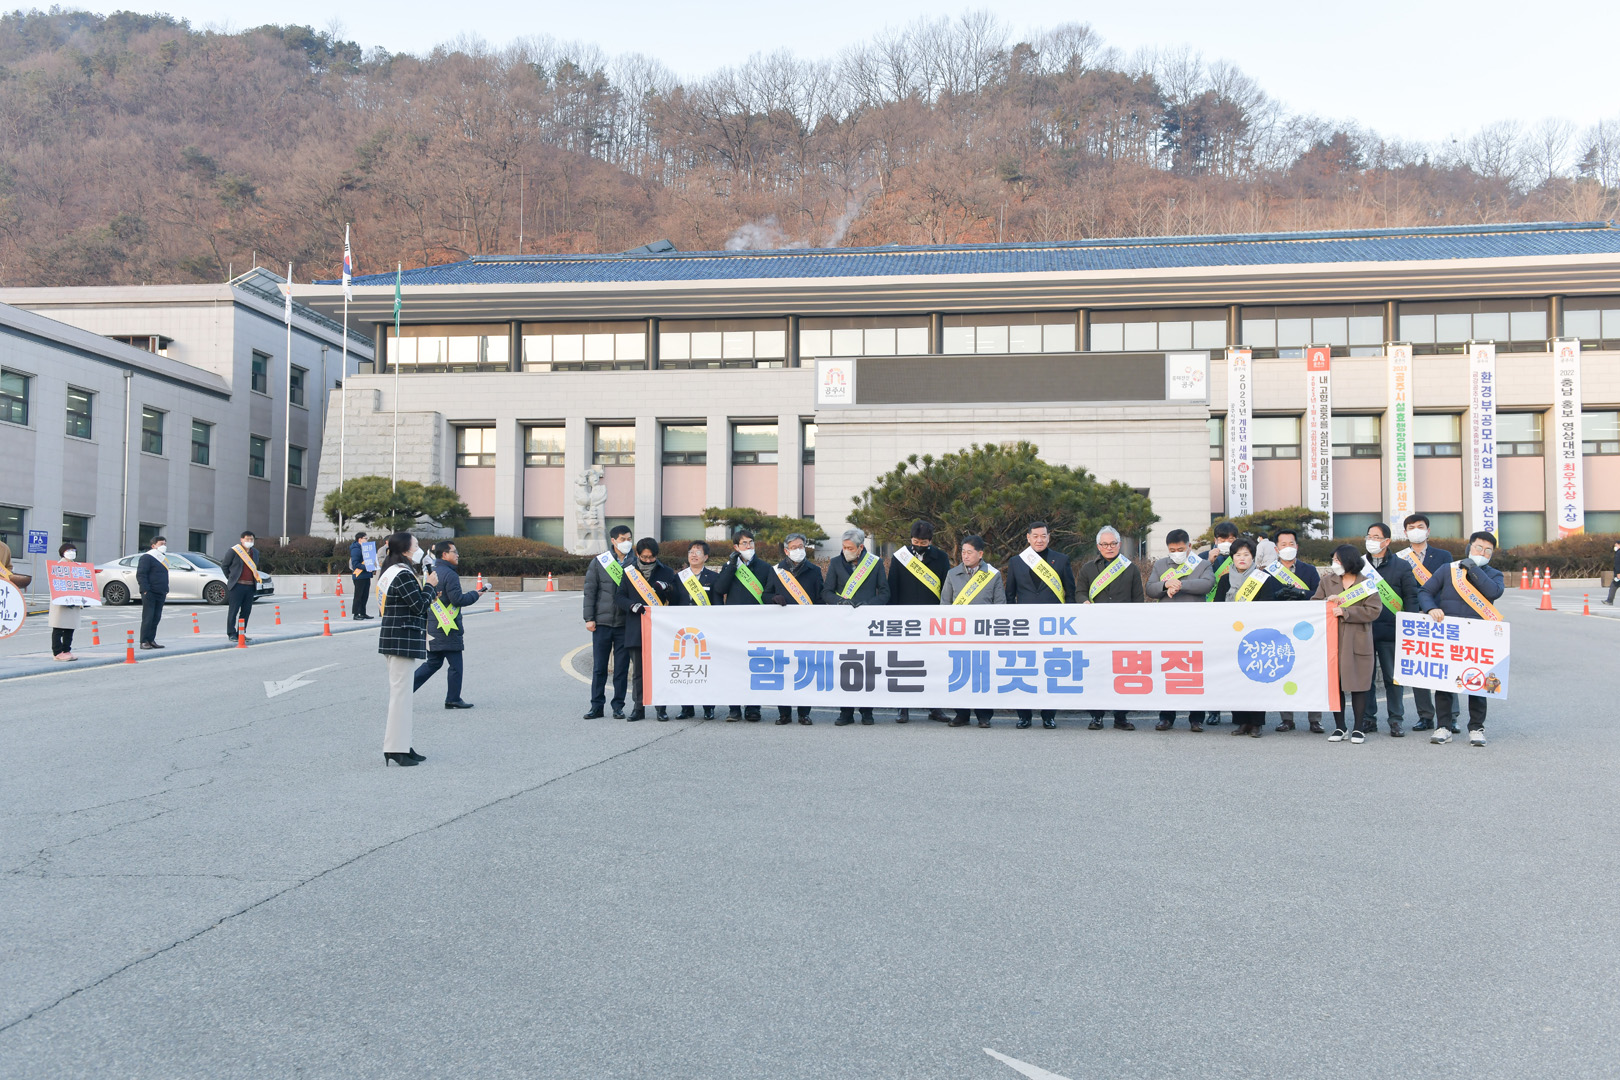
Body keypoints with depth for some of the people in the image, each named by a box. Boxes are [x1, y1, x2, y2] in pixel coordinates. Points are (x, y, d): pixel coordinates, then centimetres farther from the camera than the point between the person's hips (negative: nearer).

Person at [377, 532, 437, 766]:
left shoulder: (389, 572, 16)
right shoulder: (403, 575, -17)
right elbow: (420, 606, -17)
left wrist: (427, 593, 13)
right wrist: (430, 585, -4)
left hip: (394, 639, 11)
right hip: (403, 640, -11)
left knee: (398, 692, 14)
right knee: (401, 693, -7)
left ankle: (401, 745, 21)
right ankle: (396, 749, -5)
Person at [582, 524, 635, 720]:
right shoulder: (599, 562, 3)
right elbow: (590, 591, 3)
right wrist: (589, 618, -3)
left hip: (626, 623, 0)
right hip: (602, 622, 0)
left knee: (622, 667, 4)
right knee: (599, 666, 4)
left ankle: (618, 706, 13)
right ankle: (597, 705, 12)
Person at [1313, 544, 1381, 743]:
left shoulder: (1367, 583, 2)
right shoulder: (1327, 581, 11)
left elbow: (1373, 611, -7)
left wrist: (1345, 612, -13)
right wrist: (1328, 602, -11)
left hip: (1357, 642, -3)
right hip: (1332, 640, 3)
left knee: (1358, 685, 1)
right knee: (1335, 684, 4)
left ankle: (1358, 728, 11)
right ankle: (1339, 727, 14)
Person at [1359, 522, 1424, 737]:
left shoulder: (1402, 566, 5)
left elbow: (1411, 598, 3)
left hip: (1391, 631, -2)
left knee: (1394, 678, 3)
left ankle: (1396, 720, 11)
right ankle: (1368, 719, 13)